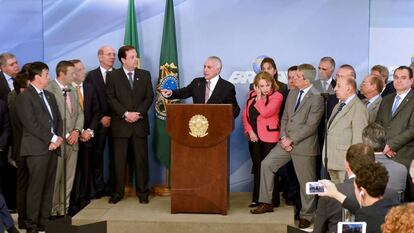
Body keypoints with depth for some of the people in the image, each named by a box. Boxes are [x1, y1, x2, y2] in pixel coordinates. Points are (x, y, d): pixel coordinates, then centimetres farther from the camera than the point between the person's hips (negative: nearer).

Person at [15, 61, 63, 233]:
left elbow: (58, 119, 18)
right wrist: (52, 139, -12)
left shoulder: (50, 96, 20)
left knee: (48, 187, 8)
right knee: (36, 187, -4)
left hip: (53, 147, 7)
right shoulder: (24, 97, -5)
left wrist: (59, 137, 0)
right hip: (37, 148, -7)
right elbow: (31, 124, -13)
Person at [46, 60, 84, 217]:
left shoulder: (72, 90, 14)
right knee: (55, 177, 0)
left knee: (69, 178, 10)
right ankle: (52, 210, 11)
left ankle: (64, 208, 20)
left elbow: (79, 113, 14)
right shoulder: (49, 90, -11)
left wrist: (76, 131, -2)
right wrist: (65, 136, -13)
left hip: (73, 140, 7)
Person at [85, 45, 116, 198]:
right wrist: (100, 118, -7)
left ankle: (113, 186, 9)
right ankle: (99, 187, 9)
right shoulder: (91, 75, 5)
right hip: (99, 122, 0)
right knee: (97, 154, 2)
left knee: (114, 154, 1)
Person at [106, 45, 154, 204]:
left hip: (140, 124, 2)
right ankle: (118, 192, 13)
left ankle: (142, 192, 12)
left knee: (141, 159, 4)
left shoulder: (145, 75, 10)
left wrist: (138, 114, -9)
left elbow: (149, 97, 5)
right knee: (119, 160, 3)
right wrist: (126, 114, -13)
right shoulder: (112, 76, 4)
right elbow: (111, 99, -3)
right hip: (120, 124, -1)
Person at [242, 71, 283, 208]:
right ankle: (256, 199, 19)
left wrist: (259, 97, -11)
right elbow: (245, 114, 9)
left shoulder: (277, 96, -8)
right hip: (254, 137, 5)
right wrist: (249, 131, -3)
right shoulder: (251, 95, 9)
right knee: (257, 168, 11)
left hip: (269, 137, -5)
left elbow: (265, 112, -20)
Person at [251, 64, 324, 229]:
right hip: (287, 141, 7)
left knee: (306, 181, 3)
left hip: (304, 145, -7)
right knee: (266, 164, 3)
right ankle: (266, 203, 13)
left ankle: (306, 215, 18)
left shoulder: (316, 98, -14)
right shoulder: (292, 93, 10)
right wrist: (283, 137, -2)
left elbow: (311, 126, -18)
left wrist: (291, 140, -16)